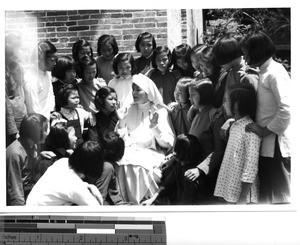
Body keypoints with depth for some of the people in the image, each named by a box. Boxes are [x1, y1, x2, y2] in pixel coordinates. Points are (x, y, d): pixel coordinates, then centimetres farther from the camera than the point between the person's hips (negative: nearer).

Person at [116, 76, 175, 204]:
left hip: (152, 152, -3)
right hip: (132, 151, 3)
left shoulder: (160, 111, 4)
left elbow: (168, 143, -4)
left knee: (140, 167, -32)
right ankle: (132, 203, -14)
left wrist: (155, 126, -18)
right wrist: (121, 123, -6)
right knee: (125, 165, -28)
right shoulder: (130, 110, 15)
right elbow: (122, 139, 11)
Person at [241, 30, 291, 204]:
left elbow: (286, 110, -24)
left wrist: (265, 130, -14)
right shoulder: (264, 72, 13)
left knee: (279, 196, -1)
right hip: (267, 144, 10)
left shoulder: (274, 72, -15)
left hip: (277, 144, -10)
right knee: (267, 195, 17)